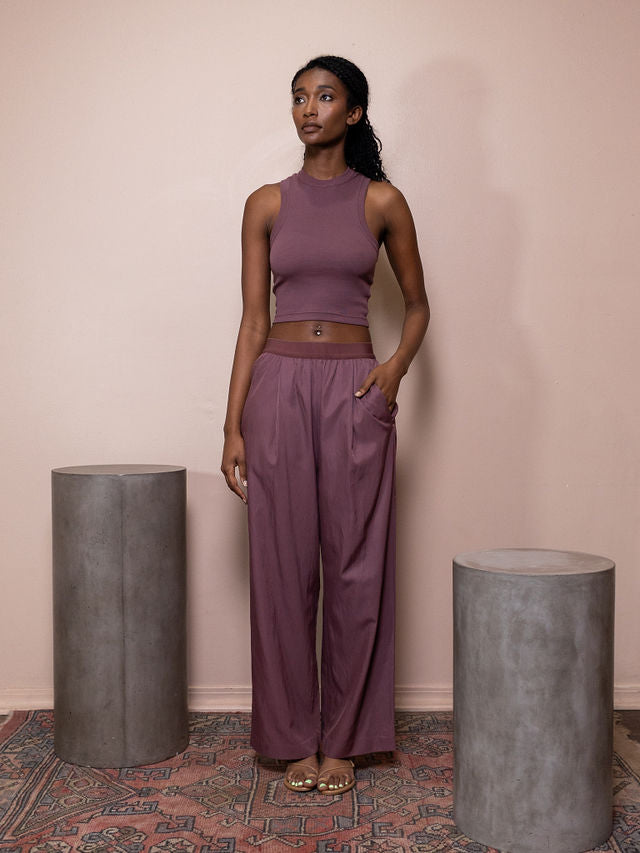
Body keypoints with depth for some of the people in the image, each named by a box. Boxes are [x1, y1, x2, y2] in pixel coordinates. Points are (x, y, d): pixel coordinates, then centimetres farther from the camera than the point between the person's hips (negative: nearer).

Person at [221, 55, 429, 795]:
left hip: (355, 390, -1)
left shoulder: (382, 201, 5)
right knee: (283, 569, 4)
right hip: (278, 387, 1)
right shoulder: (266, 204, 7)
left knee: (355, 568, 3)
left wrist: (397, 365, -7)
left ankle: (342, 740, 19)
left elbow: (417, 304, 13)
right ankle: (294, 738, 20)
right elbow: (253, 319, 5)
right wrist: (233, 426, 0)